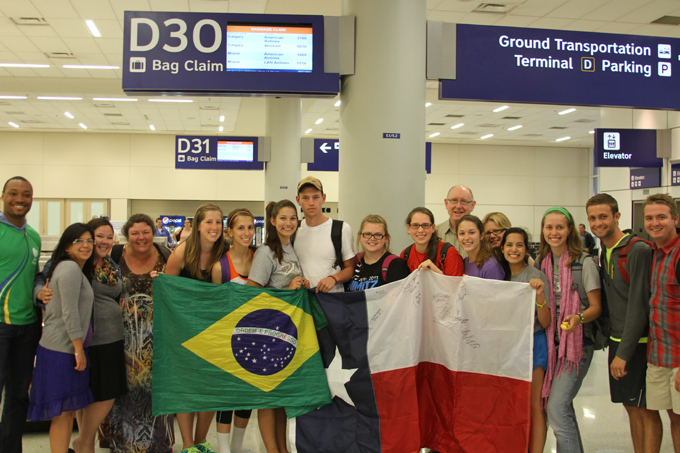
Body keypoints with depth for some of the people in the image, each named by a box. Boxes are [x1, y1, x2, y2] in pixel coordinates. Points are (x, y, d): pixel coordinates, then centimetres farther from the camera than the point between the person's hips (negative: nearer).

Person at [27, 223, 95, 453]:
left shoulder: (79, 270, 17)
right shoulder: (70, 268, -14)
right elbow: (69, 312, -20)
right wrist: (79, 349, -18)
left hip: (69, 348, 10)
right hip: (62, 350, -10)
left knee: (68, 411, 14)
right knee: (63, 412, -5)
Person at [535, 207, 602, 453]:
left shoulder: (584, 263, -8)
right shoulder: (540, 263, 8)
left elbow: (596, 307, -9)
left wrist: (579, 318, -27)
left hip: (577, 342, -6)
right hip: (551, 341, 6)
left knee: (556, 407, -13)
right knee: (563, 406, 11)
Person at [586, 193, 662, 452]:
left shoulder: (638, 250, -15)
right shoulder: (605, 252, 10)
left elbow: (638, 305, -18)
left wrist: (624, 352, -17)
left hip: (638, 343, -7)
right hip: (617, 341, 8)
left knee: (646, 410, 1)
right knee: (631, 408, 14)